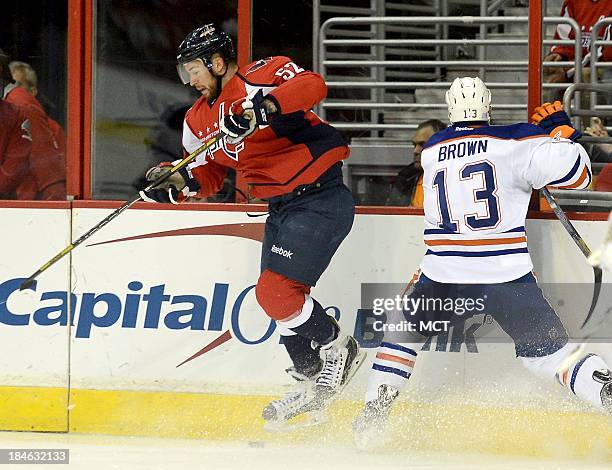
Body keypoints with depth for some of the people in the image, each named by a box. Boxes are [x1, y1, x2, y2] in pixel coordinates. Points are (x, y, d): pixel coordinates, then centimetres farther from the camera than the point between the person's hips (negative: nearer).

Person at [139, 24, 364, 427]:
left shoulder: (262, 76, -14)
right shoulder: (200, 120, 12)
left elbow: (312, 86, -32)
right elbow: (207, 178, 18)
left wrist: (262, 106, -44)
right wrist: (176, 180, -2)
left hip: (321, 200, -10)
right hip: (280, 209, 10)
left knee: (274, 291, -17)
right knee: (279, 299, 12)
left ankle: (338, 348, 4)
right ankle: (312, 381, 27)